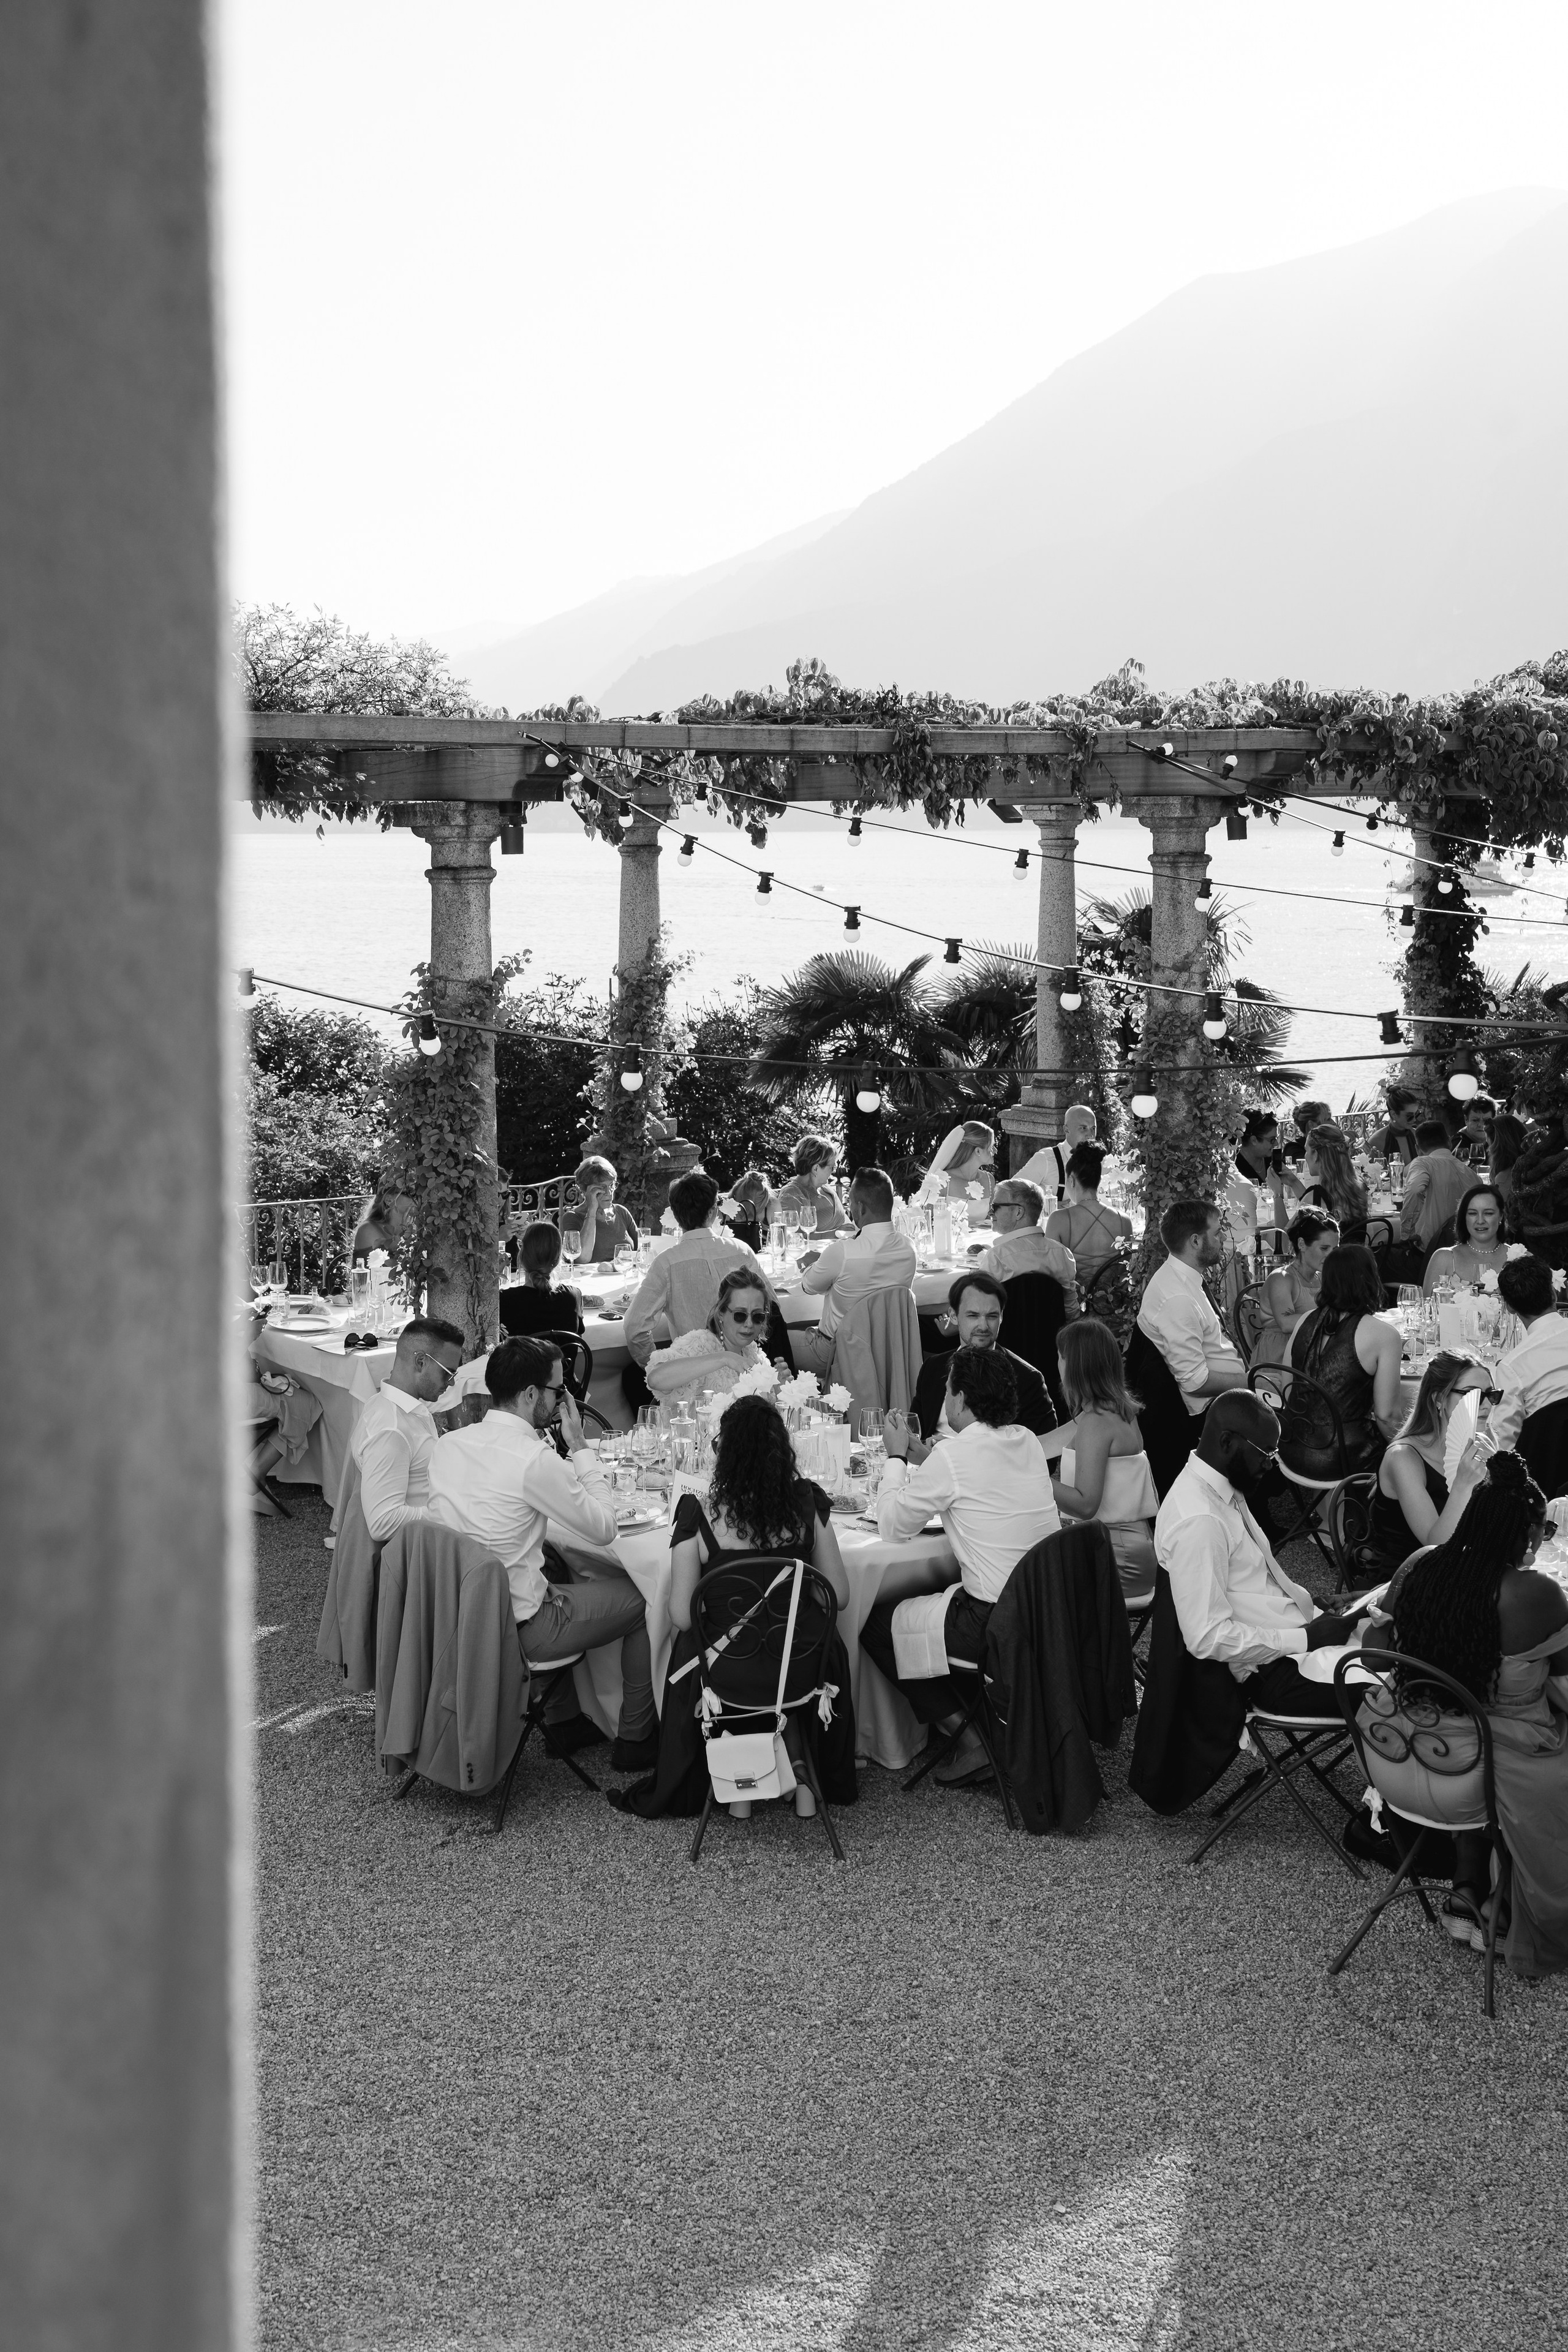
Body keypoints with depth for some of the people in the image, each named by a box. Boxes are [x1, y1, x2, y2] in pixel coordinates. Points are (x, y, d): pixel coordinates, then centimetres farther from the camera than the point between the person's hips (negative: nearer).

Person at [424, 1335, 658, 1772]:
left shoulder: (446, 1444, -2)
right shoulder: (535, 1459, -24)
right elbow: (604, 1529, -12)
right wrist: (580, 1446, -7)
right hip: (515, 1629, -7)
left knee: (563, 1557, 31)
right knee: (644, 1599, 12)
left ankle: (566, 1712, 38)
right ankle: (635, 1740, 25)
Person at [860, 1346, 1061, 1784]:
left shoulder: (953, 1456, -16)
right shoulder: (1028, 1443, 5)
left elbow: (891, 1526, -5)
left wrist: (897, 1457, 8)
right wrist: (923, 1457, 21)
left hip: (996, 1624, -8)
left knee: (875, 1624, 9)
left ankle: (970, 1740, 6)